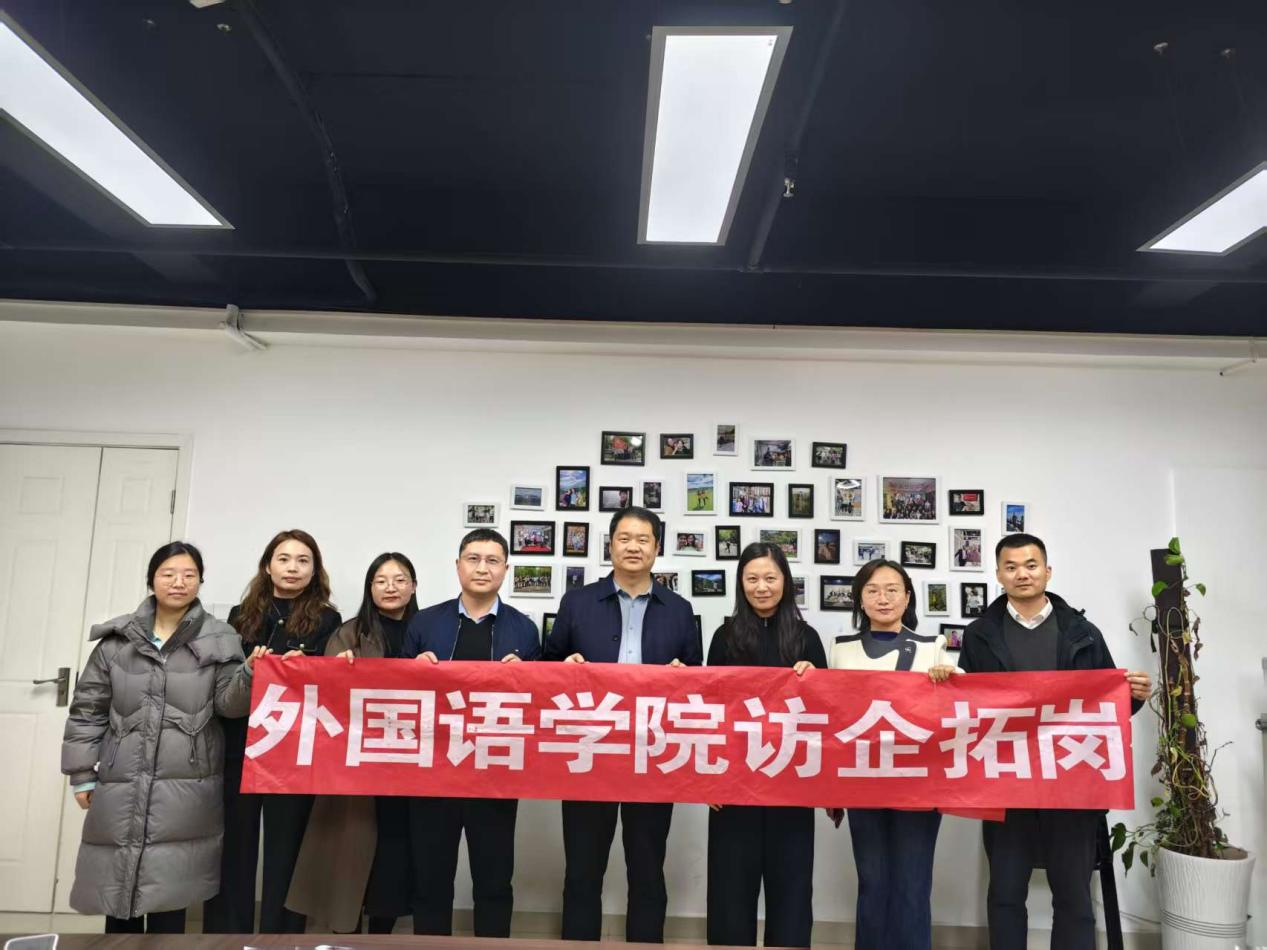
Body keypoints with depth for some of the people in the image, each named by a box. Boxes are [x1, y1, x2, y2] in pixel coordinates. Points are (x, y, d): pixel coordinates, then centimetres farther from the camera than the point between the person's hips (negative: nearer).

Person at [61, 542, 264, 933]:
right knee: (118, 887, 11)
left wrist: (249, 674, -26)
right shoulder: (117, 639, 5)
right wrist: (82, 773, 7)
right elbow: (88, 709, 10)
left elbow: (229, 702, -5)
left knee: (169, 891, 5)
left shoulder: (218, 640, 1)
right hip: (121, 786, 2)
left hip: (185, 787, -2)